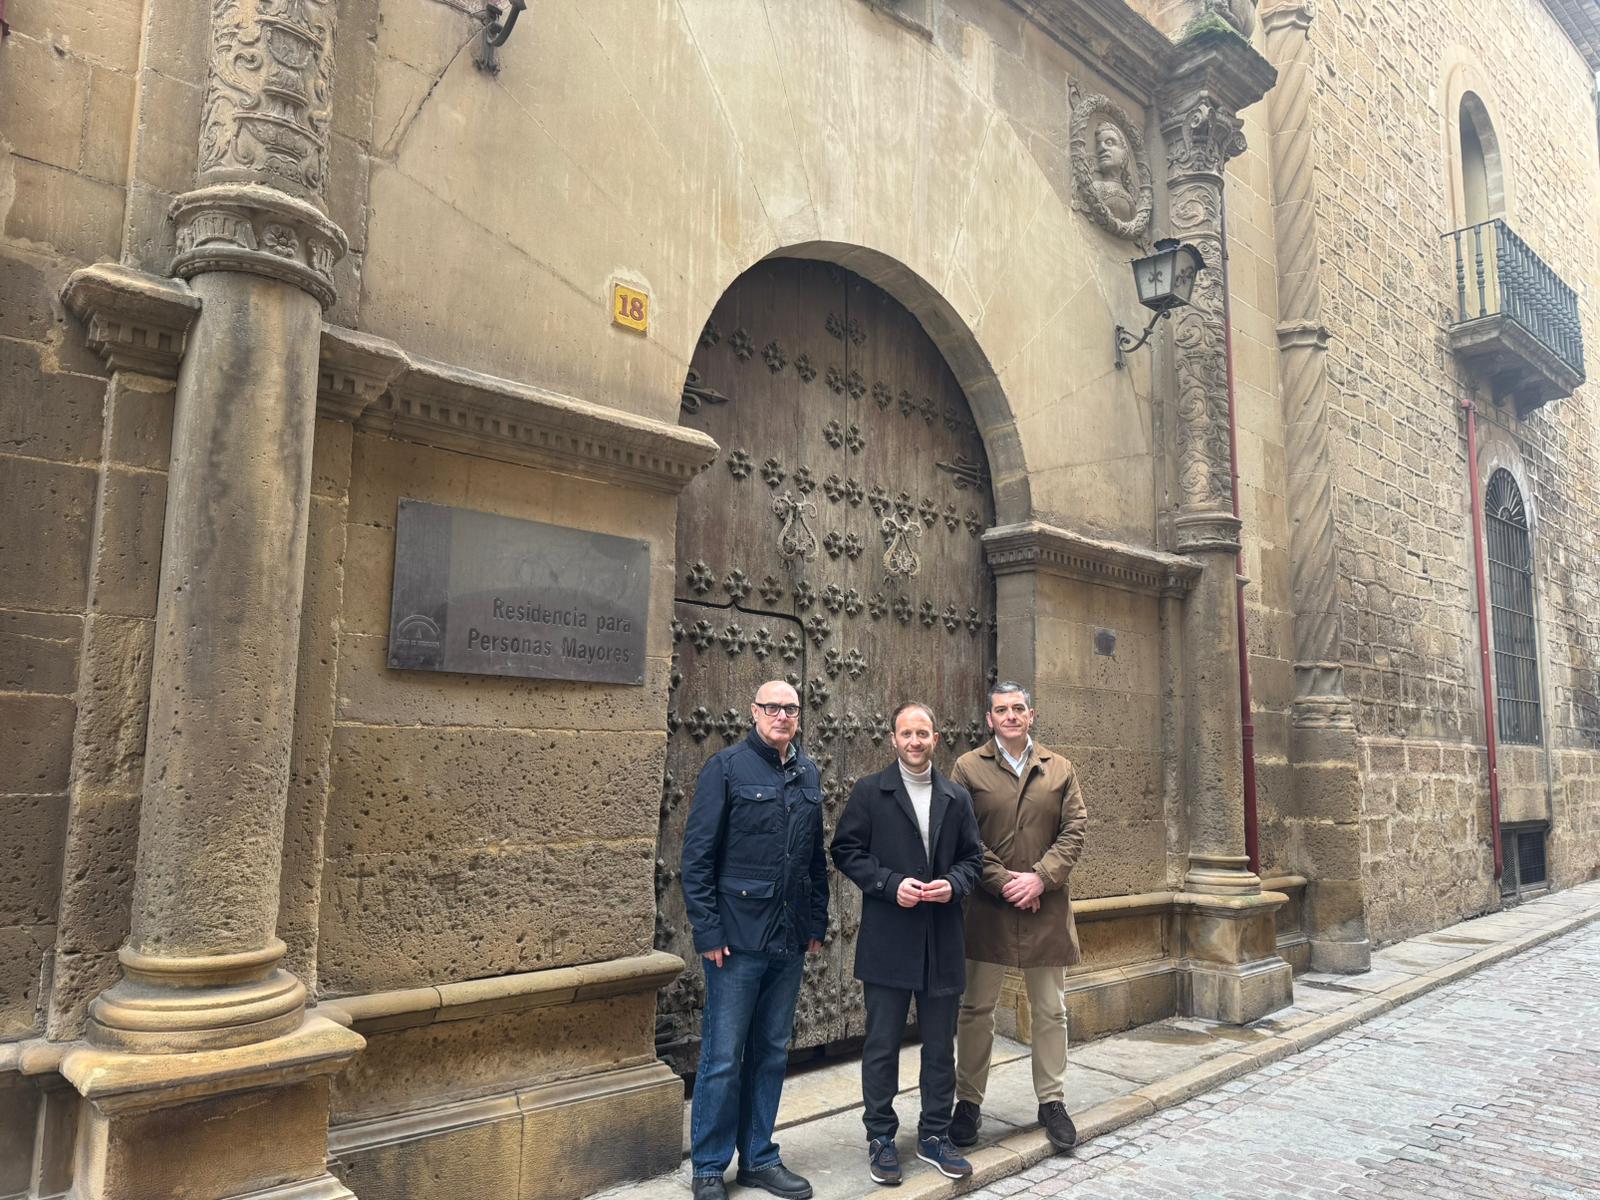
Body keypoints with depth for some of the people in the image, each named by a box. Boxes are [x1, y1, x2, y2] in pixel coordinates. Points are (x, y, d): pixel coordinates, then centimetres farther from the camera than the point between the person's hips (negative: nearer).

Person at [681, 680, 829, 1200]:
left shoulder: (809, 775, 9)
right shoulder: (727, 768, -8)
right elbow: (697, 854, -10)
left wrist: (817, 923, 11)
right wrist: (707, 931, -13)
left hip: (790, 941, 6)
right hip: (738, 938, -5)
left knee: (772, 1053, 15)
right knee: (722, 1057, 3)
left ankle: (758, 1157, 29)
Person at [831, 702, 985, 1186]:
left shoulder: (957, 798, 9)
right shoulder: (869, 792, -2)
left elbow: (972, 857, 11)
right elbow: (846, 851, -4)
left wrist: (954, 883, -9)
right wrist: (891, 884, -16)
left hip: (943, 942, 3)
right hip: (887, 941, -3)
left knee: (940, 1045, 12)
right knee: (882, 1044, 7)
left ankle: (935, 1135, 27)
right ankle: (880, 1137, 22)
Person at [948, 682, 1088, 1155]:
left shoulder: (1059, 769, 8)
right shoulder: (968, 768, 0)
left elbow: (1074, 830, 2)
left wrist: (1040, 877, -11)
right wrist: (1002, 881, -13)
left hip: (1046, 907, 2)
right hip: (987, 907, -2)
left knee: (1050, 1010, 11)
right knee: (975, 1009, 7)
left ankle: (1051, 1101, 26)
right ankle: (968, 1102, 20)